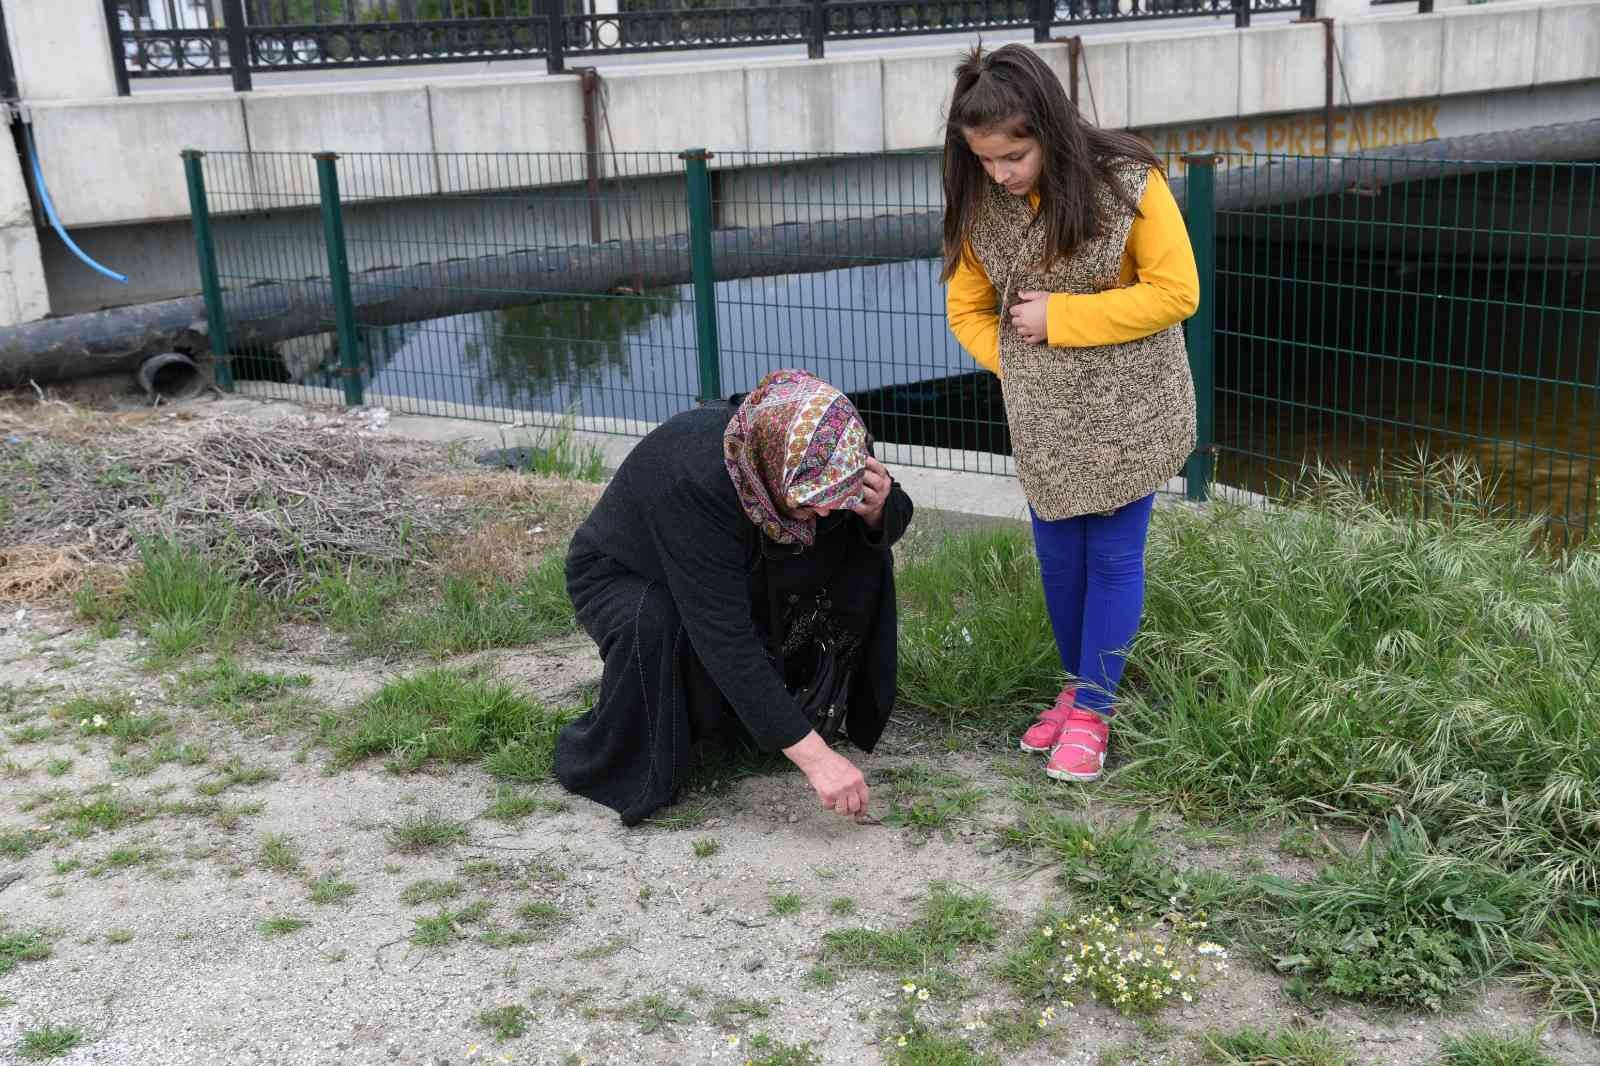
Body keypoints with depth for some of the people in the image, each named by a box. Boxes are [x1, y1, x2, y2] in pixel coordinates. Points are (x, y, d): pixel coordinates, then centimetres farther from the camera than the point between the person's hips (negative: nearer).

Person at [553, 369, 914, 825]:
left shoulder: (813, 455, -25)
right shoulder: (692, 483, -41)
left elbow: (895, 519, -8)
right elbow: (723, 634, -43)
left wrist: (878, 510, -34)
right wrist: (814, 756, -46)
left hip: (740, 570, 5)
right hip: (622, 576, -5)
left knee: (863, 550, -14)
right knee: (654, 626, -38)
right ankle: (603, 758, -9)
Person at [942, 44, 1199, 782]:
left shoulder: (1127, 182, -20)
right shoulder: (981, 203, -8)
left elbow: (1176, 292, -17)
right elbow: (966, 310, 3)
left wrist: (1059, 317, -20)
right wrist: (1015, 368, -12)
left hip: (1128, 410, -4)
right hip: (1042, 417, 4)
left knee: (1114, 558, 3)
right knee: (1058, 557, 12)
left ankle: (1093, 712, 14)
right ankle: (1077, 687, 31)